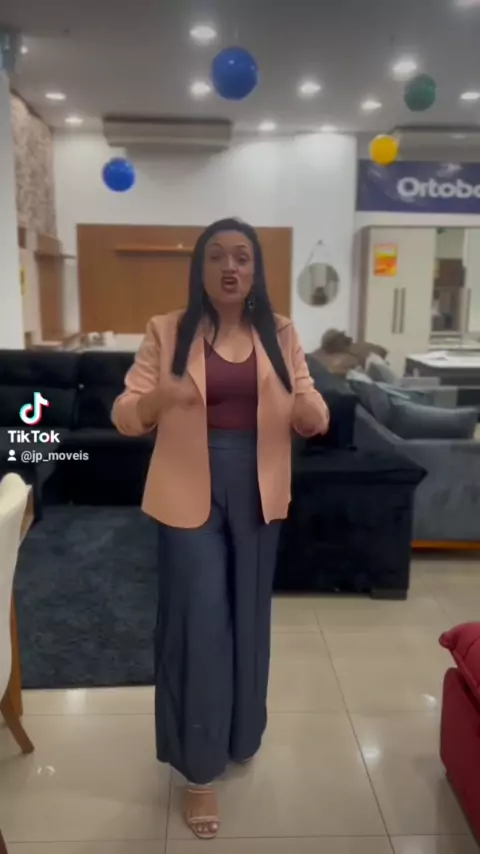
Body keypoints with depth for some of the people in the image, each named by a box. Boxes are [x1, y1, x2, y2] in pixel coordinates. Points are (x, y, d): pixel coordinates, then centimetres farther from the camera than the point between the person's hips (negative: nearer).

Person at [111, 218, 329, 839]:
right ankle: (198, 769, 22)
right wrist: (156, 399, -29)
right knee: (198, 622, 2)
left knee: (248, 616, 16)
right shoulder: (167, 332, -4)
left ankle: (241, 734, 42)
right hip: (190, 491, -2)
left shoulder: (279, 334, 2)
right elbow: (124, 415, -7)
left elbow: (309, 415, 3)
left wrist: (311, 411, -21)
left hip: (257, 489, 3)